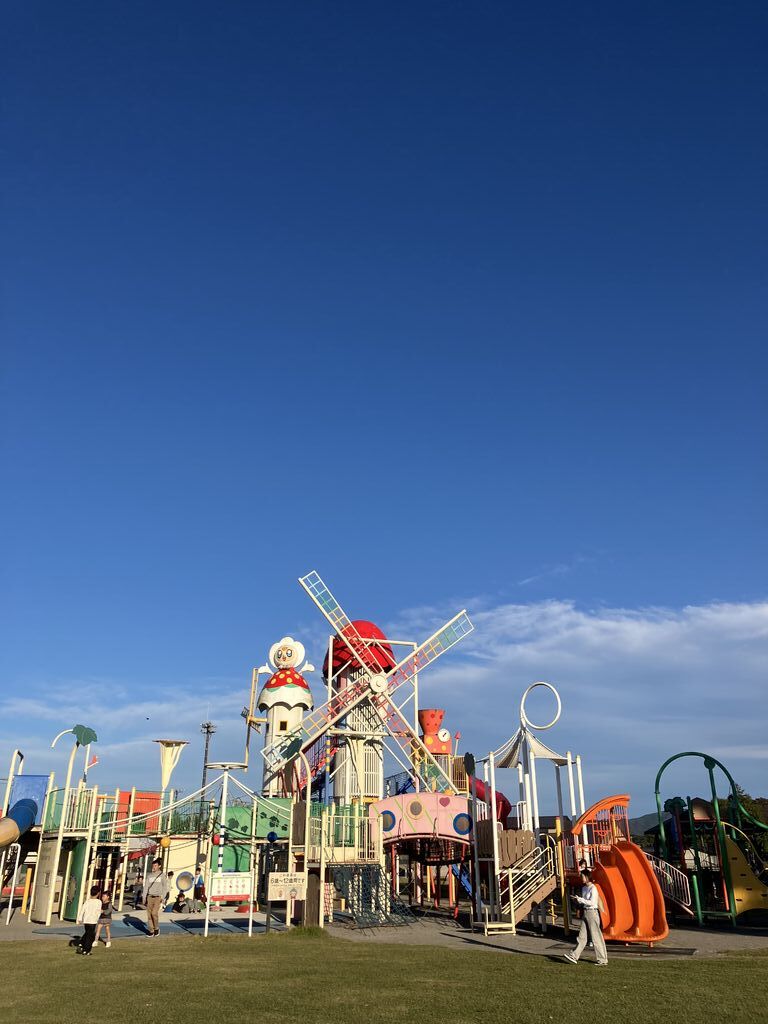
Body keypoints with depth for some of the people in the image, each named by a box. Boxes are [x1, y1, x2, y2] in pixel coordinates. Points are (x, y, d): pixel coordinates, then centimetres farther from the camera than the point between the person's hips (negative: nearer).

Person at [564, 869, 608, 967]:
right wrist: (578, 900, -1)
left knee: (596, 937, -2)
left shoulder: (593, 888, -15)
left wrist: (580, 899, -17)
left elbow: (591, 902, -22)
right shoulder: (584, 888, 12)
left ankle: (603, 960, 7)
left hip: (592, 913, -9)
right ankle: (574, 957, 12)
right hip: (585, 912, 9)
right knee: (582, 936, 10)